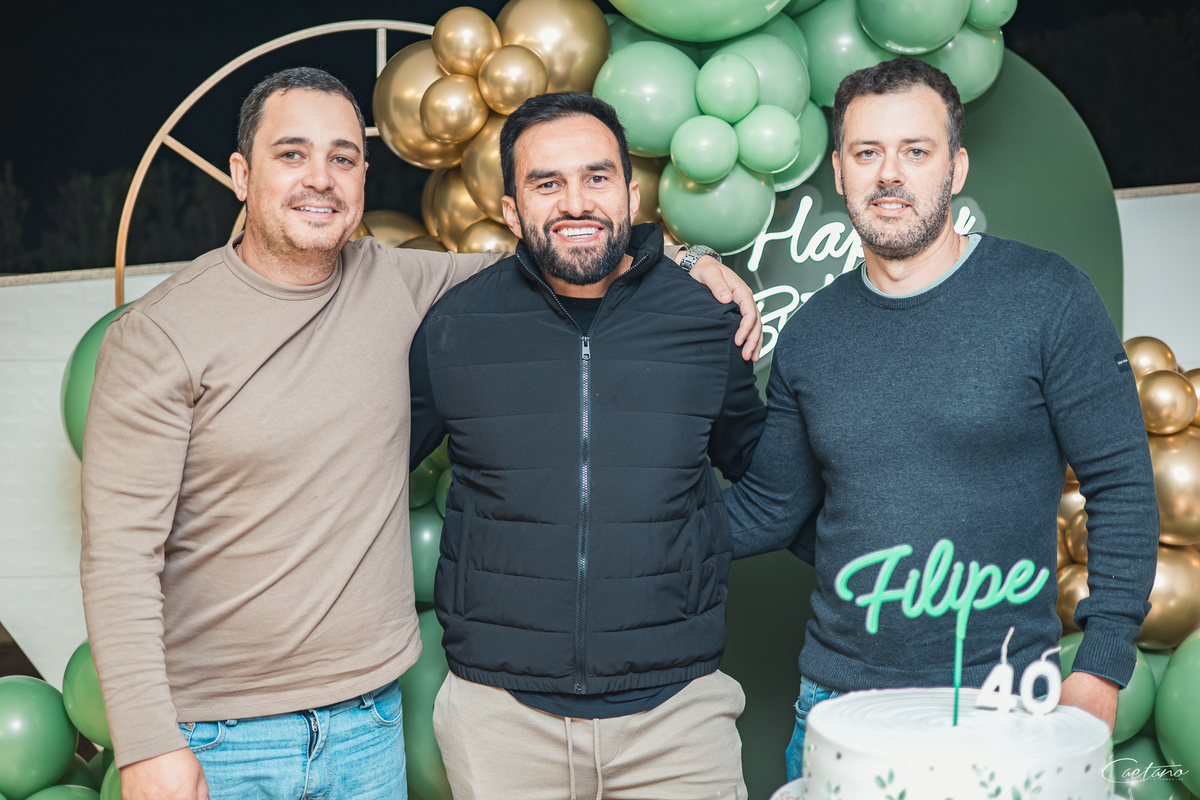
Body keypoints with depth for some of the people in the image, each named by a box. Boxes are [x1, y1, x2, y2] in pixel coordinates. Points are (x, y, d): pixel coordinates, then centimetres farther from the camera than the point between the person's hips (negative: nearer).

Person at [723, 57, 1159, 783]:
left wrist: (1102, 664, -10)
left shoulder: (1048, 297, -8)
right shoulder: (812, 333, 3)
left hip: (1001, 699, -3)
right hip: (836, 696, 3)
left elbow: (1122, 486, -5)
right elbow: (771, 508, 9)